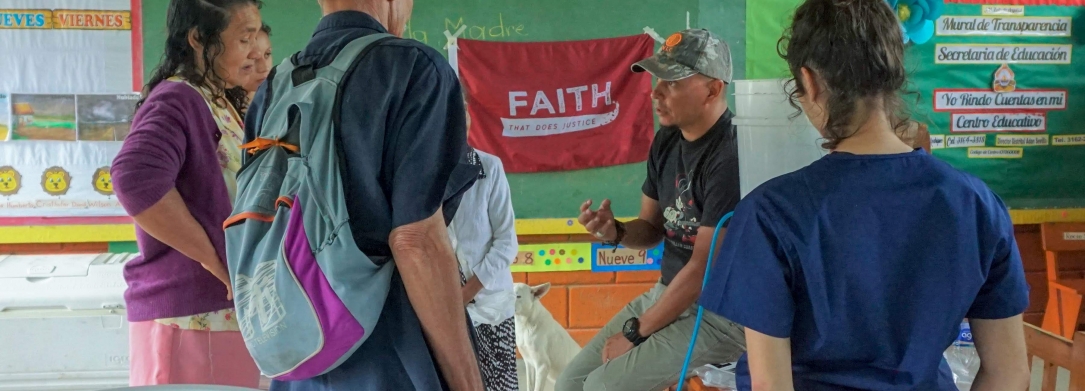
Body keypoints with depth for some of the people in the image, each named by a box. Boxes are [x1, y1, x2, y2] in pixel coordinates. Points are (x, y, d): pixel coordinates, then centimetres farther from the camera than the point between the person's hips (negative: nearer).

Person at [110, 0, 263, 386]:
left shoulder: (224, 105, 13)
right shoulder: (177, 99, -14)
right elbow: (137, 179, -31)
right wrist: (218, 263, -23)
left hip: (227, 309, 9)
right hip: (193, 314, -9)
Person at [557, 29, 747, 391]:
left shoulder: (730, 156, -23)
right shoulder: (666, 141, 4)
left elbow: (704, 268, -22)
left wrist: (636, 331, -13)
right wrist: (615, 231, -10)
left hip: (718, 311, -8)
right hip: (666, 294, 8)